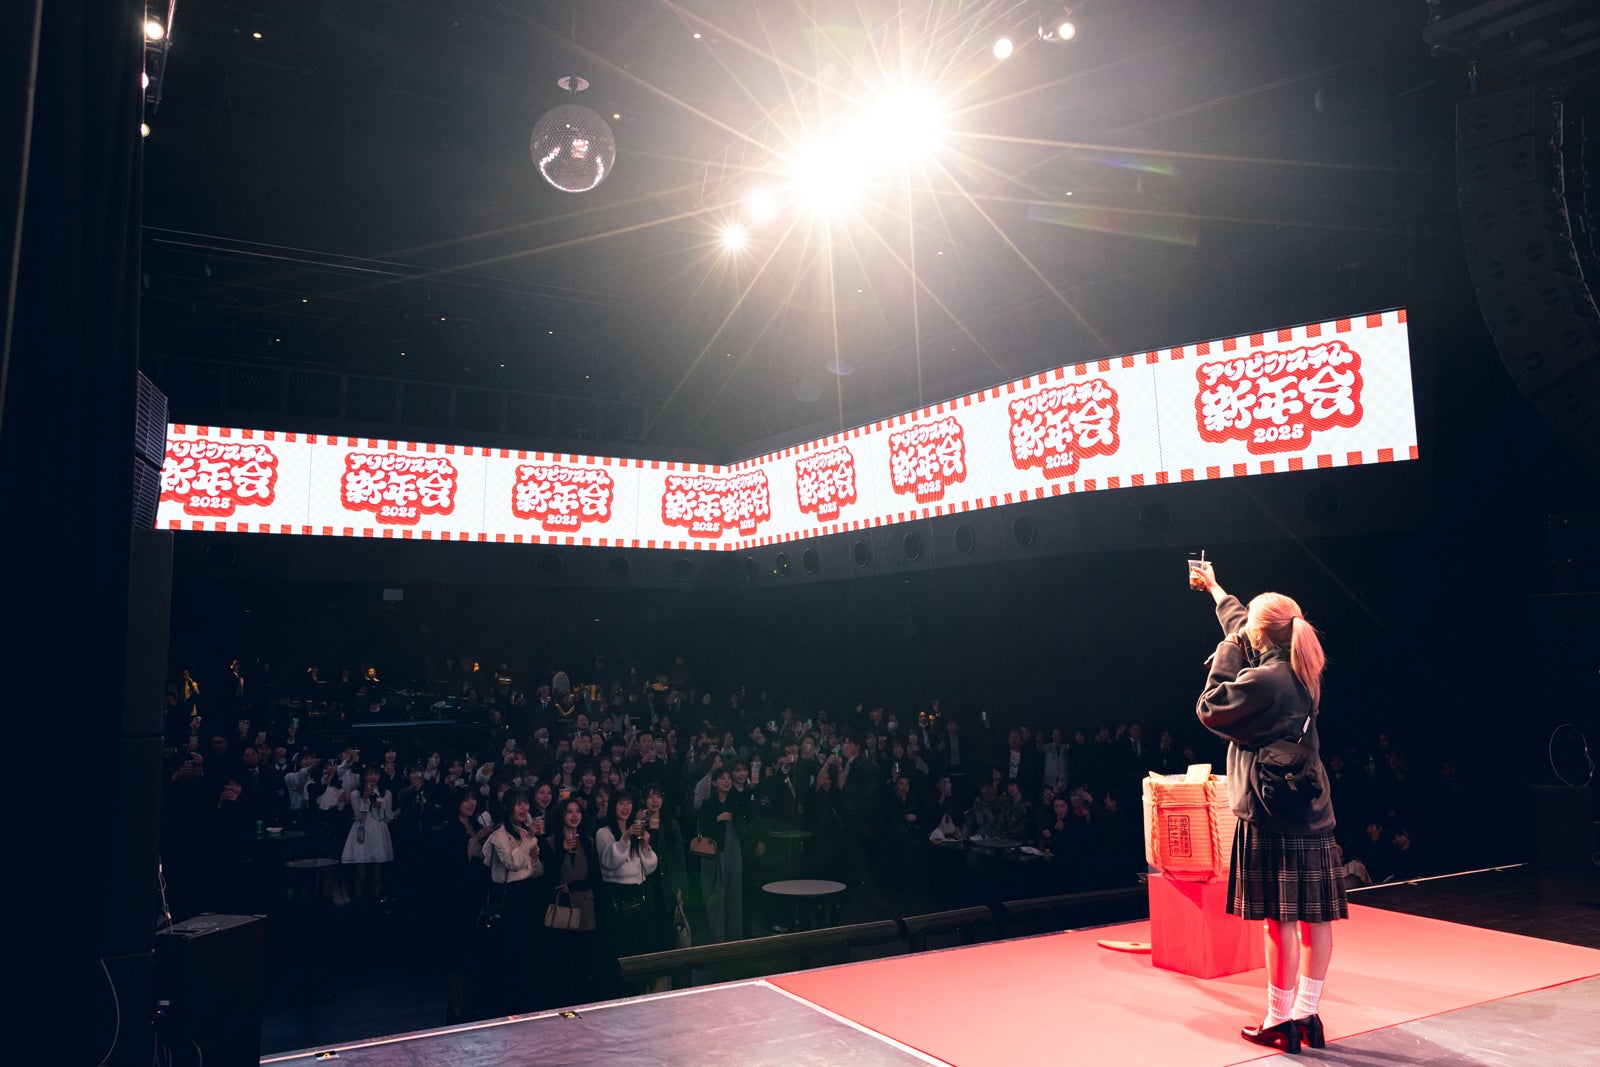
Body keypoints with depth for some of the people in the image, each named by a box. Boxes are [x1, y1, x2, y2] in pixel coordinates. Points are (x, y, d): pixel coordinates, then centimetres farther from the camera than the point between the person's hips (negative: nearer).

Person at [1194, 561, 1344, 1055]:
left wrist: (1225, 655, -1)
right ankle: (1306, 1013, 21)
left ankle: (1279, 1022, 9)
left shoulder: (1262, 681, -19)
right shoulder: (1301, 672, 8)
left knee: (1281, 921, -1)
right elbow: (1240, 624, 24)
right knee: (1314, 918, 10)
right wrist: (1214, 588, 39)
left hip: (1271, 816, -9)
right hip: (1313, 814, 9)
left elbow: (1210, 709, -7)